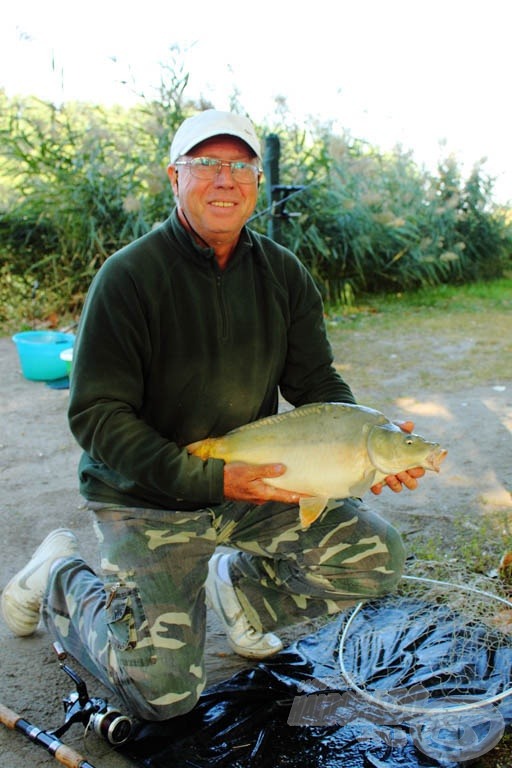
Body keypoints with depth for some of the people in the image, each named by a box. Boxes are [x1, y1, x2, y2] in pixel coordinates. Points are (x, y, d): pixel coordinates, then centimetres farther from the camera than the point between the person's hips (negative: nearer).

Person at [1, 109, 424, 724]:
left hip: (255, 486, 5)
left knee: (376, 556, -9)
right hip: (146, 499, -5)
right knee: (162, 690, -13)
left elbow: (316, 384, 3)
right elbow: (96, 416, -18)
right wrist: (211, 479, -28)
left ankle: (242, 588, 15)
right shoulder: (129, 275, -16)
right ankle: (59, 579, 14)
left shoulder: (283, 274, 1)